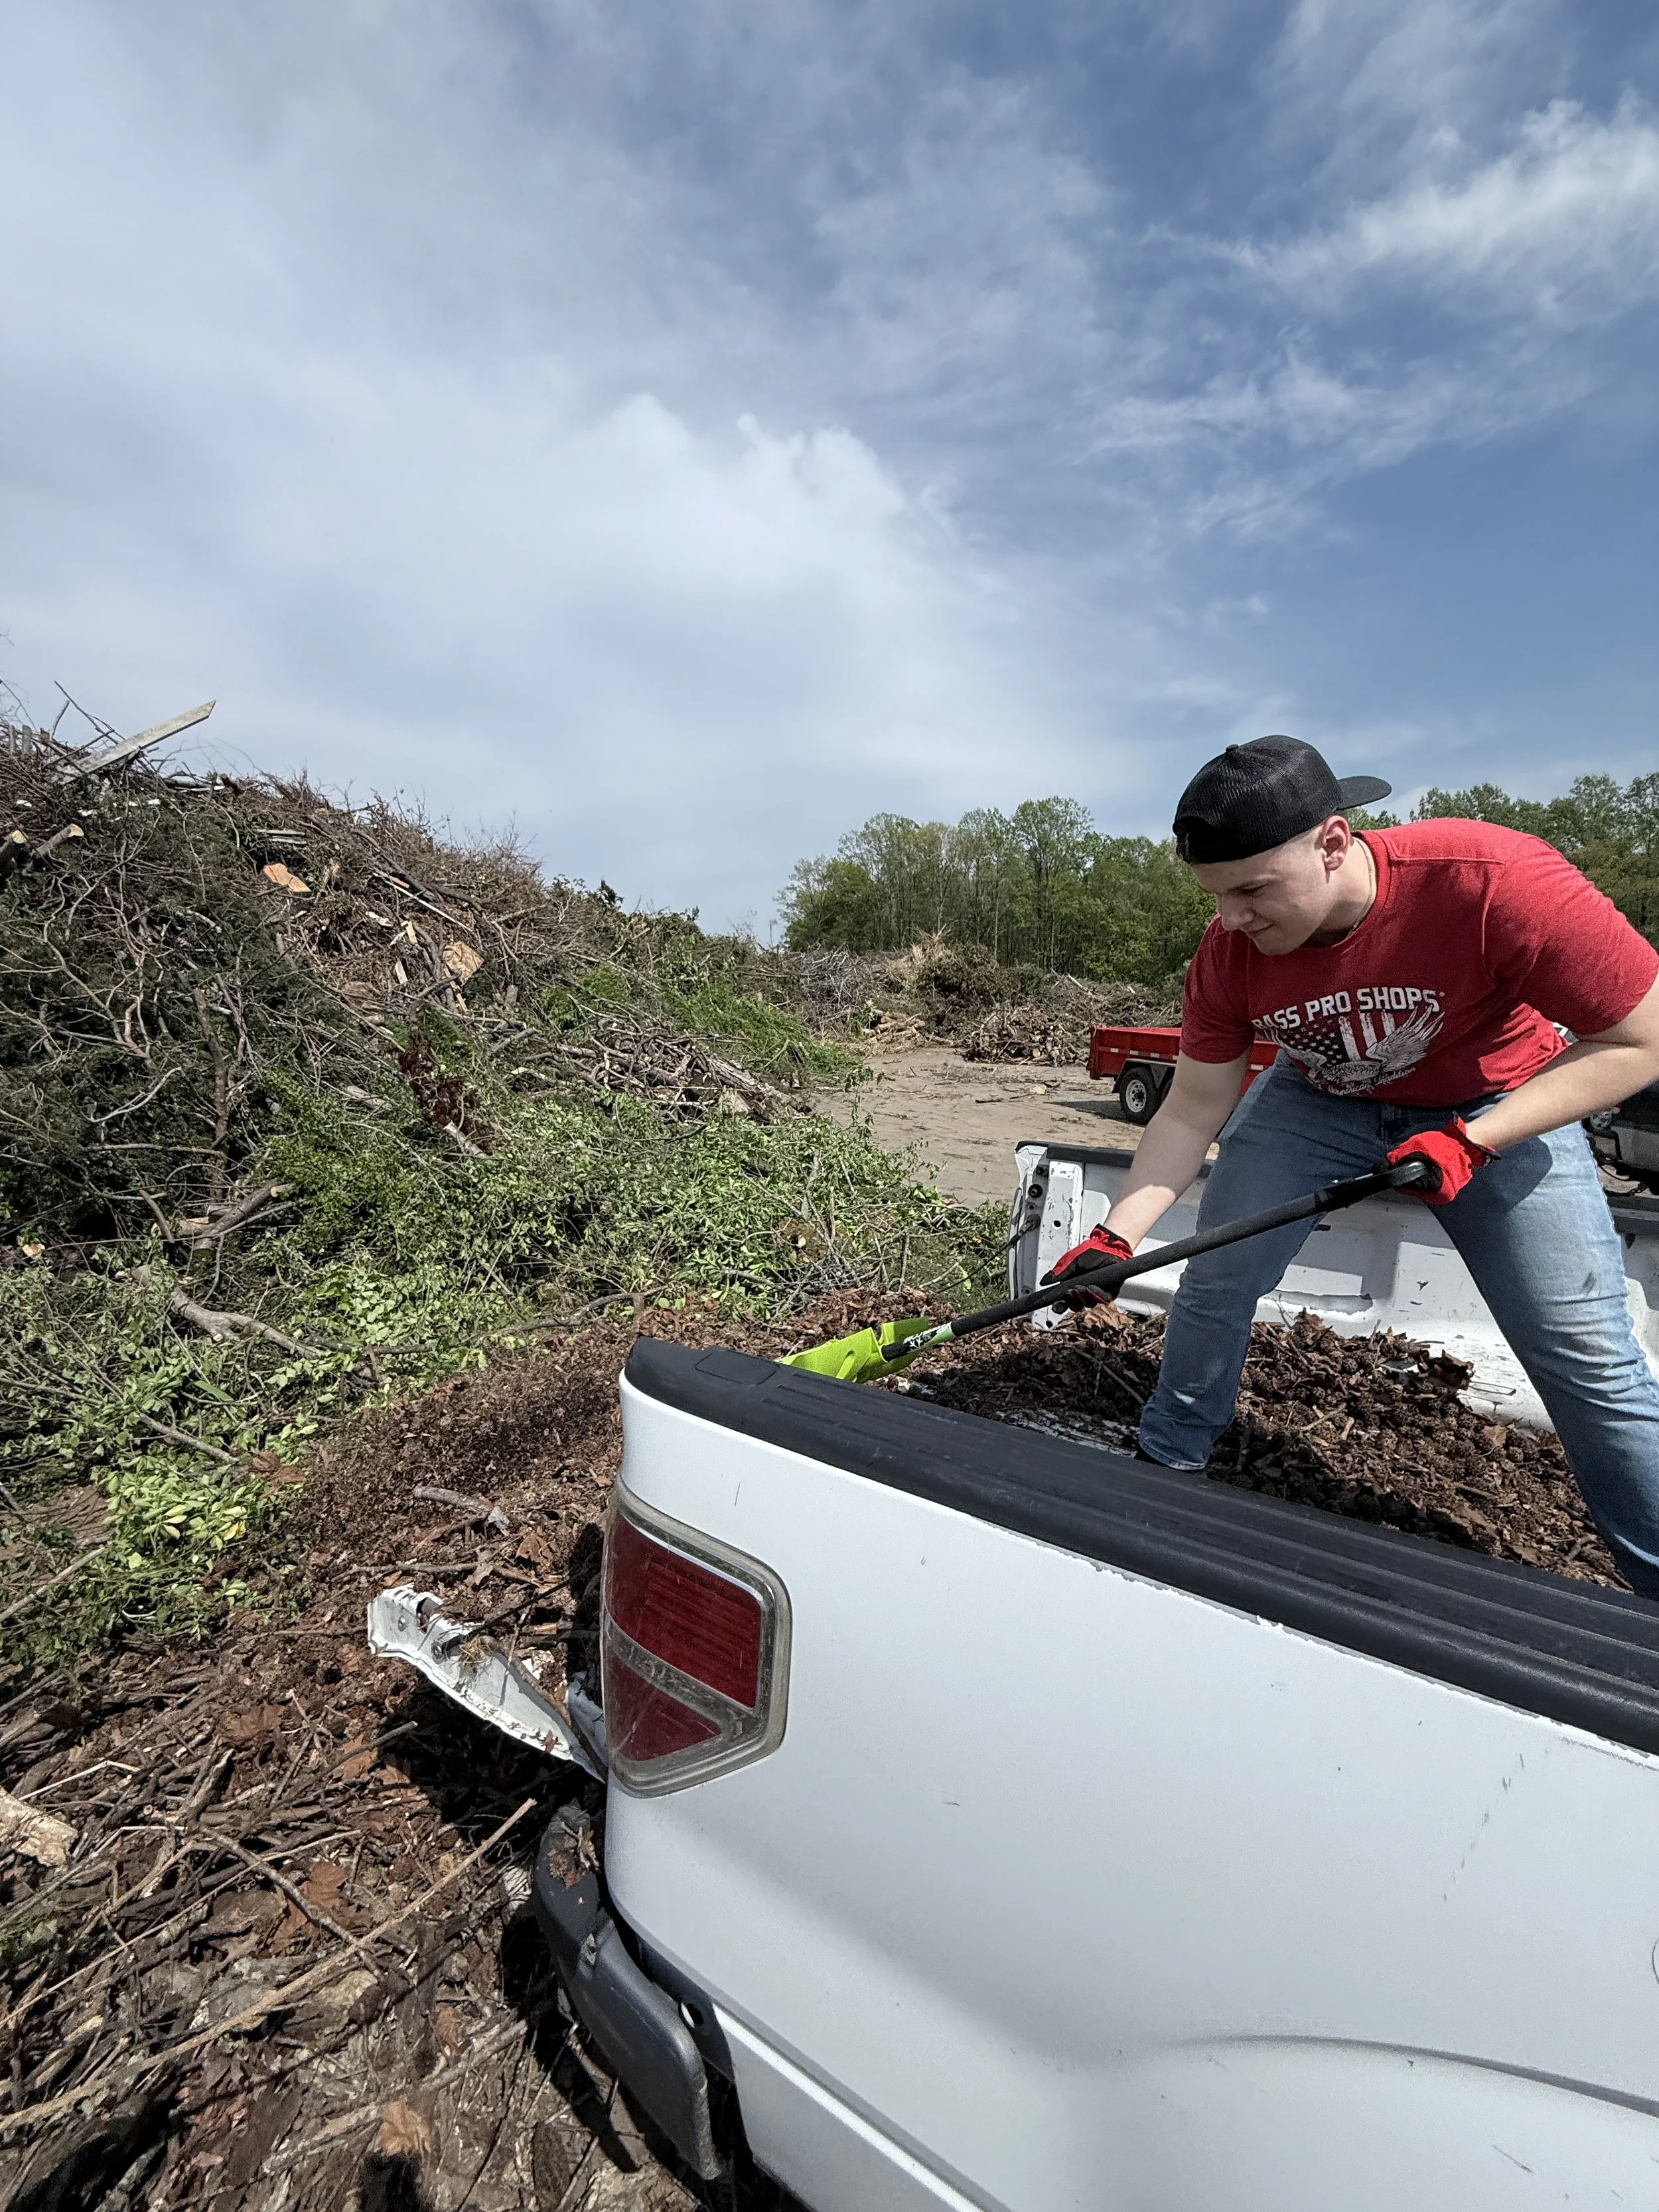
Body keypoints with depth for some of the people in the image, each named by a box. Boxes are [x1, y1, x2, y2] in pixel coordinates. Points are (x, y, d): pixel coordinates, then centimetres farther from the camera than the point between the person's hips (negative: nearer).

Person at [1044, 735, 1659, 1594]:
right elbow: (1193, 1108, -14)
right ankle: (1166, 1466, 22)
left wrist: (1473, 1140, -32)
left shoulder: (1497, 882, -35)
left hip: (1497, 1104, -2)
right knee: (1213, 1285, -2)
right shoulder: (1229, 953, -22)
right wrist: (1117, 1234, -24)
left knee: (1586, 1351, -5)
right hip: (1321, 1096, 3)